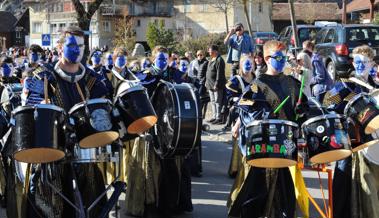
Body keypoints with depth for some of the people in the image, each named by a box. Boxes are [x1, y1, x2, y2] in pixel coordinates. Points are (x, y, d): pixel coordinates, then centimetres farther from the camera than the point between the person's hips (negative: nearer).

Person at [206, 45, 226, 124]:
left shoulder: (219, 60, -14)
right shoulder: (211, 60, 17)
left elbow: (219, 74, -20)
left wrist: (216, 84, -22)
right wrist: (207, 82, 19)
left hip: (217, 86, -10)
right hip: (210, 85, 10)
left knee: (218, 101, -7)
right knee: (213, 101, 14)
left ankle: (219, 118, -5)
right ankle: (214, 116, 22)